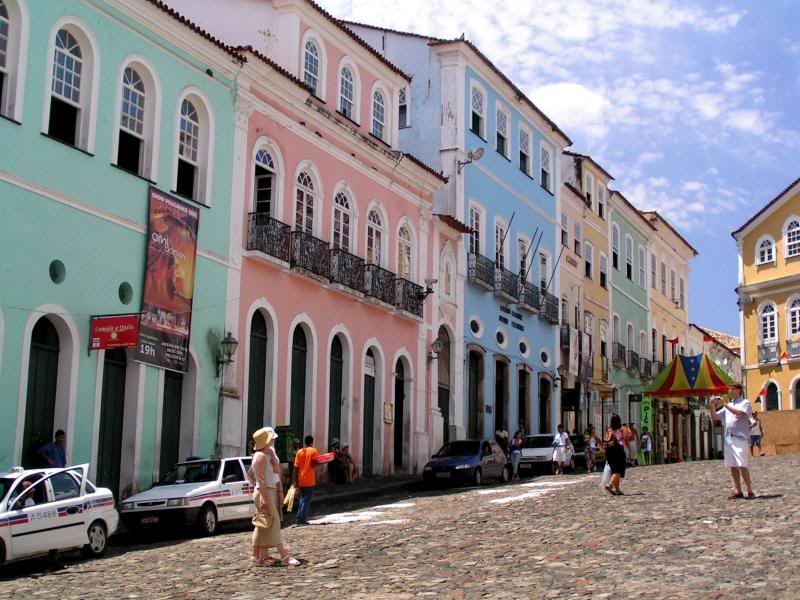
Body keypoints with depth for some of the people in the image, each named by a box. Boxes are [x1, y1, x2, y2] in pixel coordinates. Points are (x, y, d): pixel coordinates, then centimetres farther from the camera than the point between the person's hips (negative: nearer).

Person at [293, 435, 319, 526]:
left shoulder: (299, 452, 6)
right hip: (310, 481, -4)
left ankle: (300, 517, 18)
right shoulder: (314, 451, -5)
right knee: (307, 500, -1)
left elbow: (296, 467, 4)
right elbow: (313, 464, -16)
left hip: (301, 480, 4)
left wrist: (296, 480, 8)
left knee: (303, 499, 18)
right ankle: (302, 519, -6)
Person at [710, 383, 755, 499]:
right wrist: (713, 406, 4)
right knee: (733, 466, 5)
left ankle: (749, 490, -6)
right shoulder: (729, 405, 21)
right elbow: (715, 417, 20)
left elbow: (739, 413, -17)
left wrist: (724, 405, -17)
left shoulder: (745, 403, 3)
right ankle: (738, 491, 9)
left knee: (742, 465, -13)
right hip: (728, 438, 7)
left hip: (740, 438, -6)